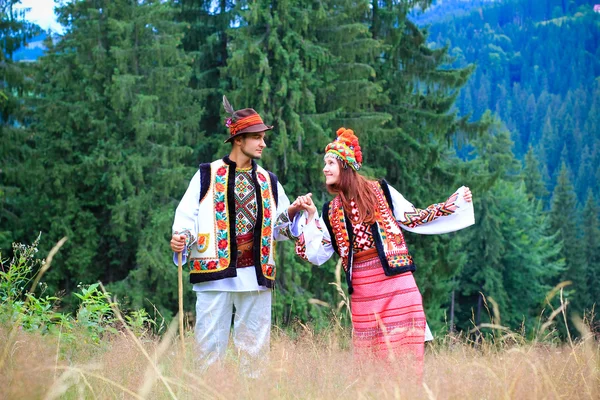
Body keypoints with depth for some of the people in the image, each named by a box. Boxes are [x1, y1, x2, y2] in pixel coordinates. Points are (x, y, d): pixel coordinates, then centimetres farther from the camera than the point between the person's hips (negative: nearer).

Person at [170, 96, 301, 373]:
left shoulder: (268, 181, 16)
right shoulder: (207, 175, 5)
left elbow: (279, 228, 19)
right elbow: (187, 217, 2)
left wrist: (292, 212, 0)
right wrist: (180, 239, -16)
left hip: (257, 276, 3)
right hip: (215, 273, -3)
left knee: (255, 349, 6)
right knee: (210, 345, -3)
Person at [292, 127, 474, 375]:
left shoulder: (379, 191, 5)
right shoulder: (332, 211, 13)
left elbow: (411, 219, 9)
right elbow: (315, 254, 7)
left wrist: (453, 204, 5)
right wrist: (310, 216, 0)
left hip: (396, 280, -3)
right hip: (363, 292, 3)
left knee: (403, 349, -4)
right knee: (369, 356, 3)